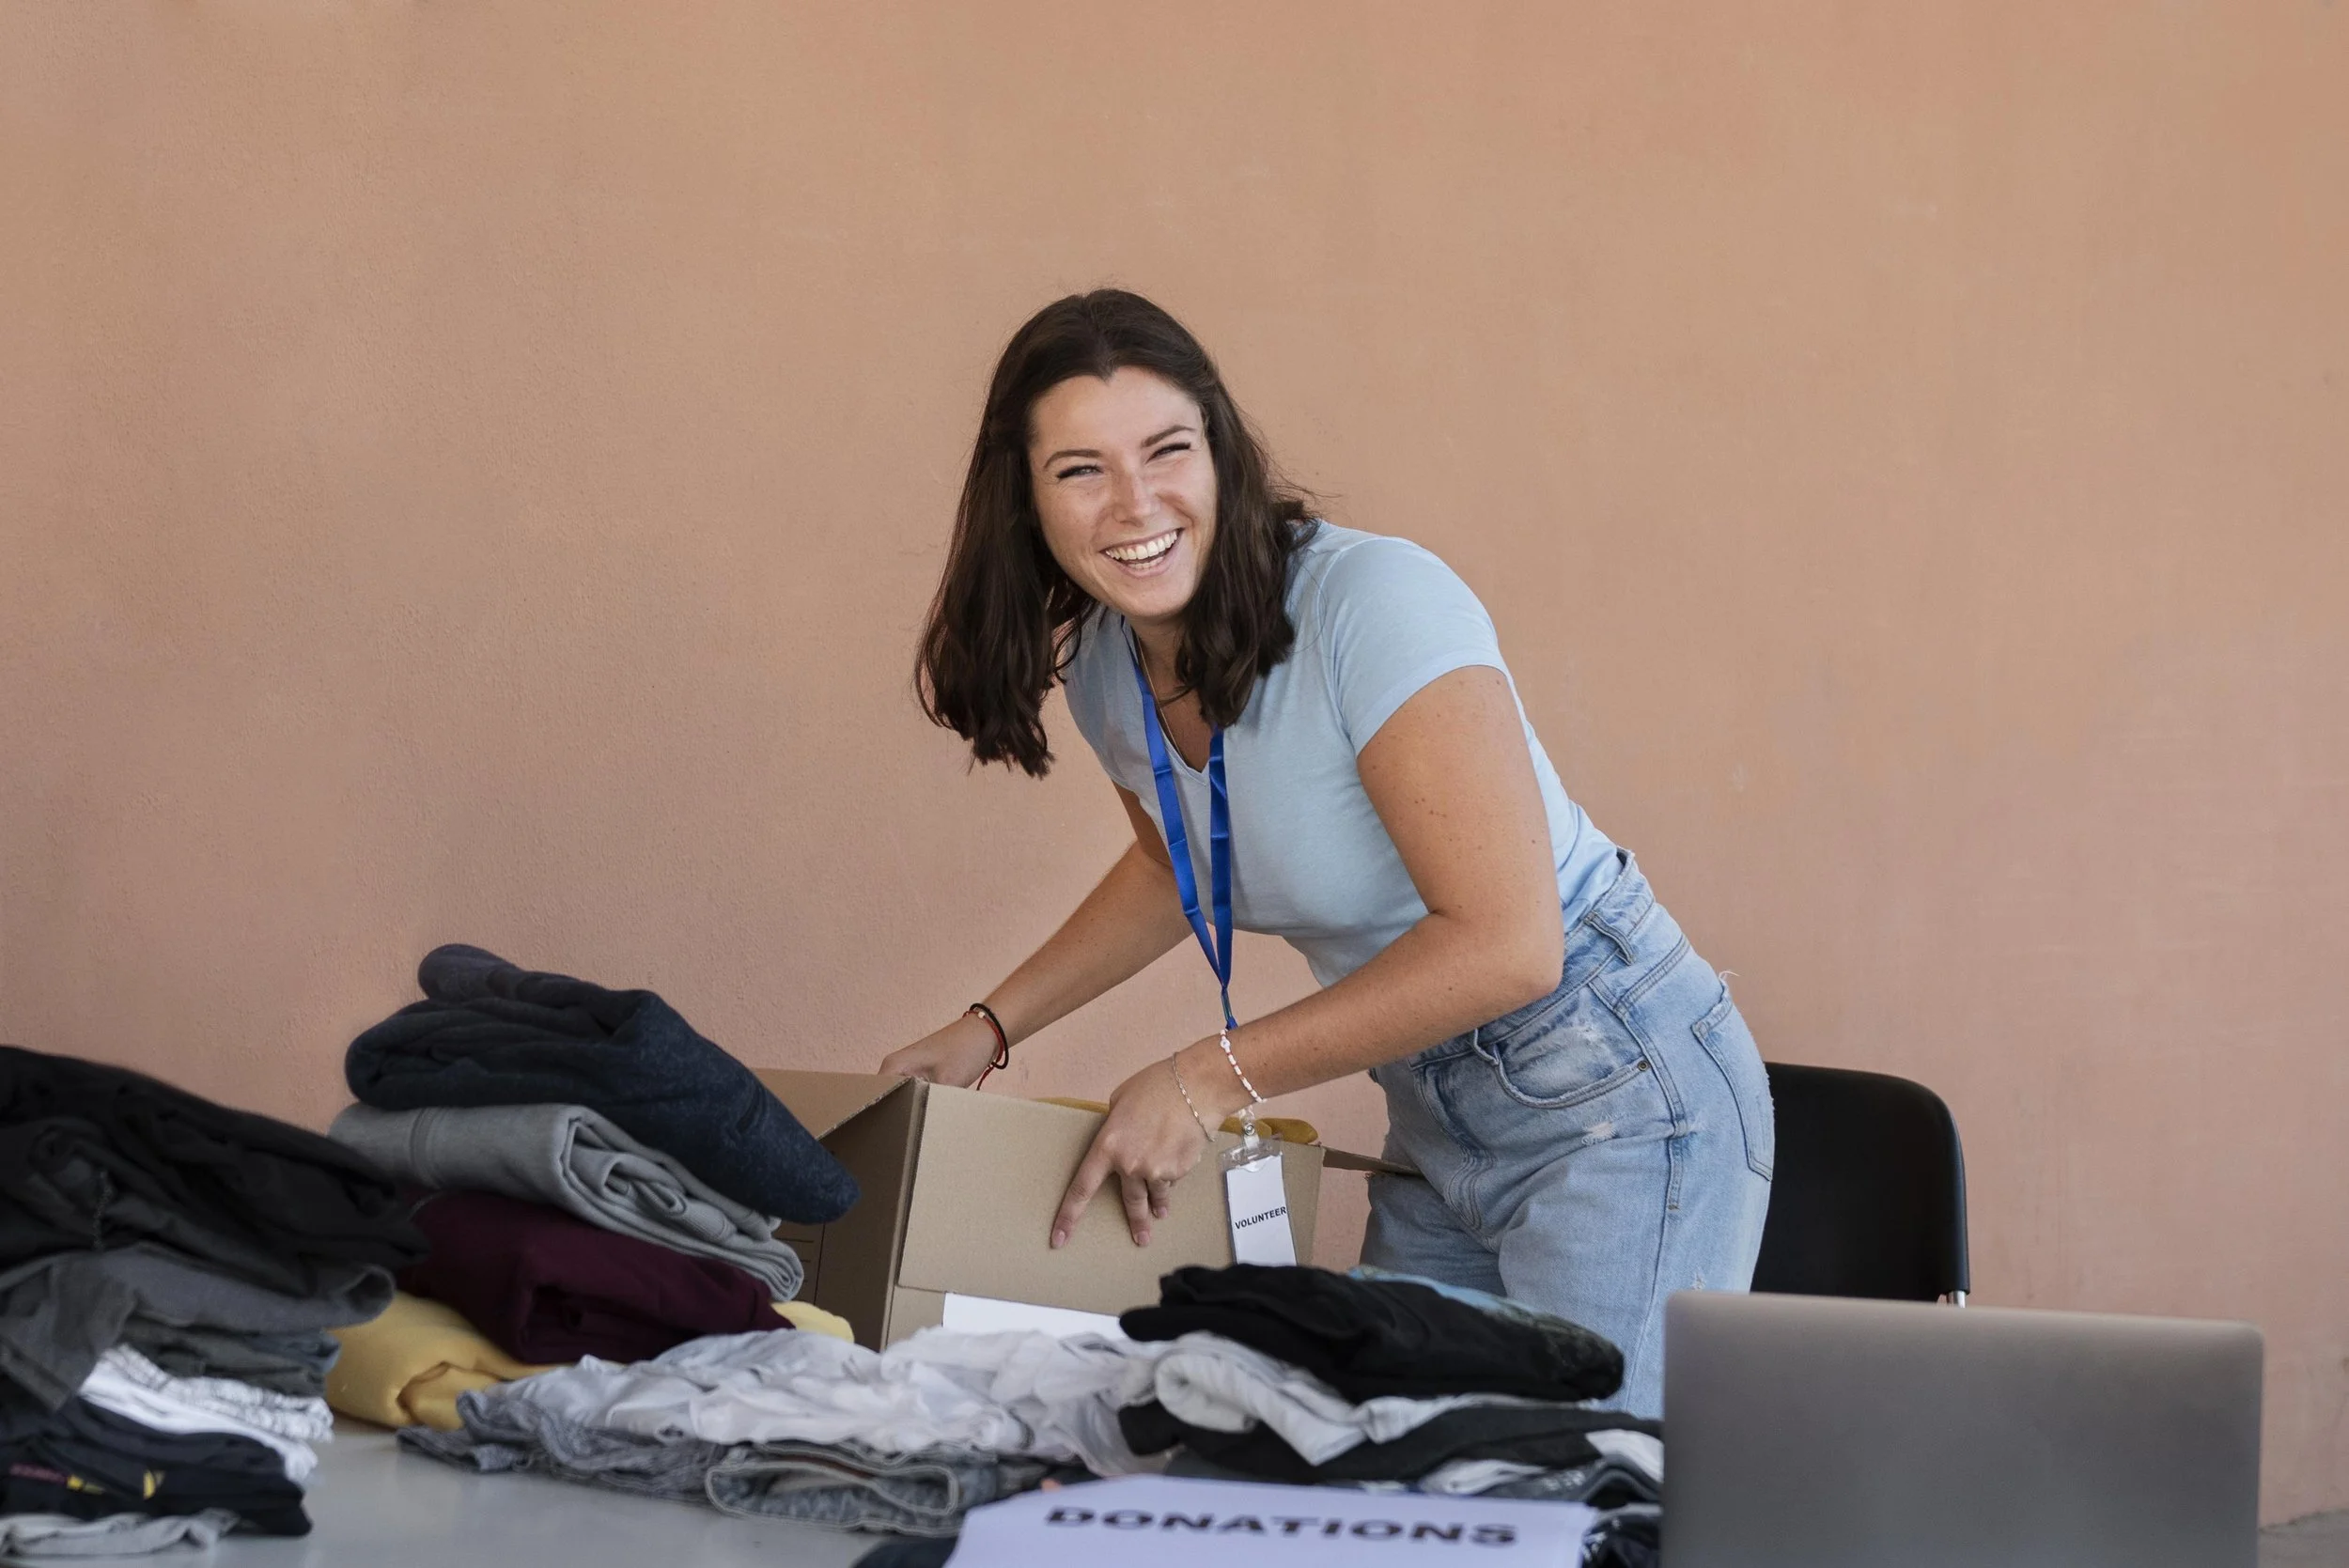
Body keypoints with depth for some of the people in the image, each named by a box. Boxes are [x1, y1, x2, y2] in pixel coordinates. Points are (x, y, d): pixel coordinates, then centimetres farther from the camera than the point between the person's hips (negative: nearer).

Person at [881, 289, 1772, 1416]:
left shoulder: (1374, 604, -22)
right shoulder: (1103, 669, 2)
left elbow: (1505, 943, -28)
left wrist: (1213, 1076, -23)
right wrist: (990, 1028, 15)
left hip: (1610, 1089, -8)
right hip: (1436, 1130, 8)